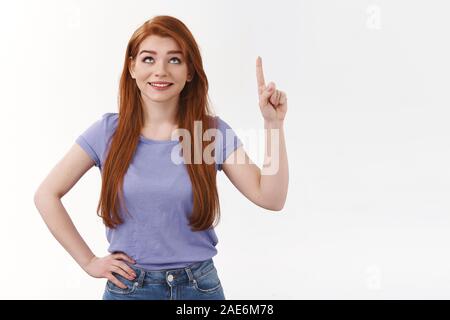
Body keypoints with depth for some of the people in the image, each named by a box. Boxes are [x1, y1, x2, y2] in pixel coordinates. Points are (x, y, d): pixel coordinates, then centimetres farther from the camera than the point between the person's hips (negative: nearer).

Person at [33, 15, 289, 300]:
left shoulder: (214, 132, -5)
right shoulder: (108, 131, -6)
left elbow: (271, 198, -11)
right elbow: (47, 195, -1)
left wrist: (274, 123, -19)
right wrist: (88, 261, -4)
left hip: (200, 286, 1)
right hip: (128, 285, 0)